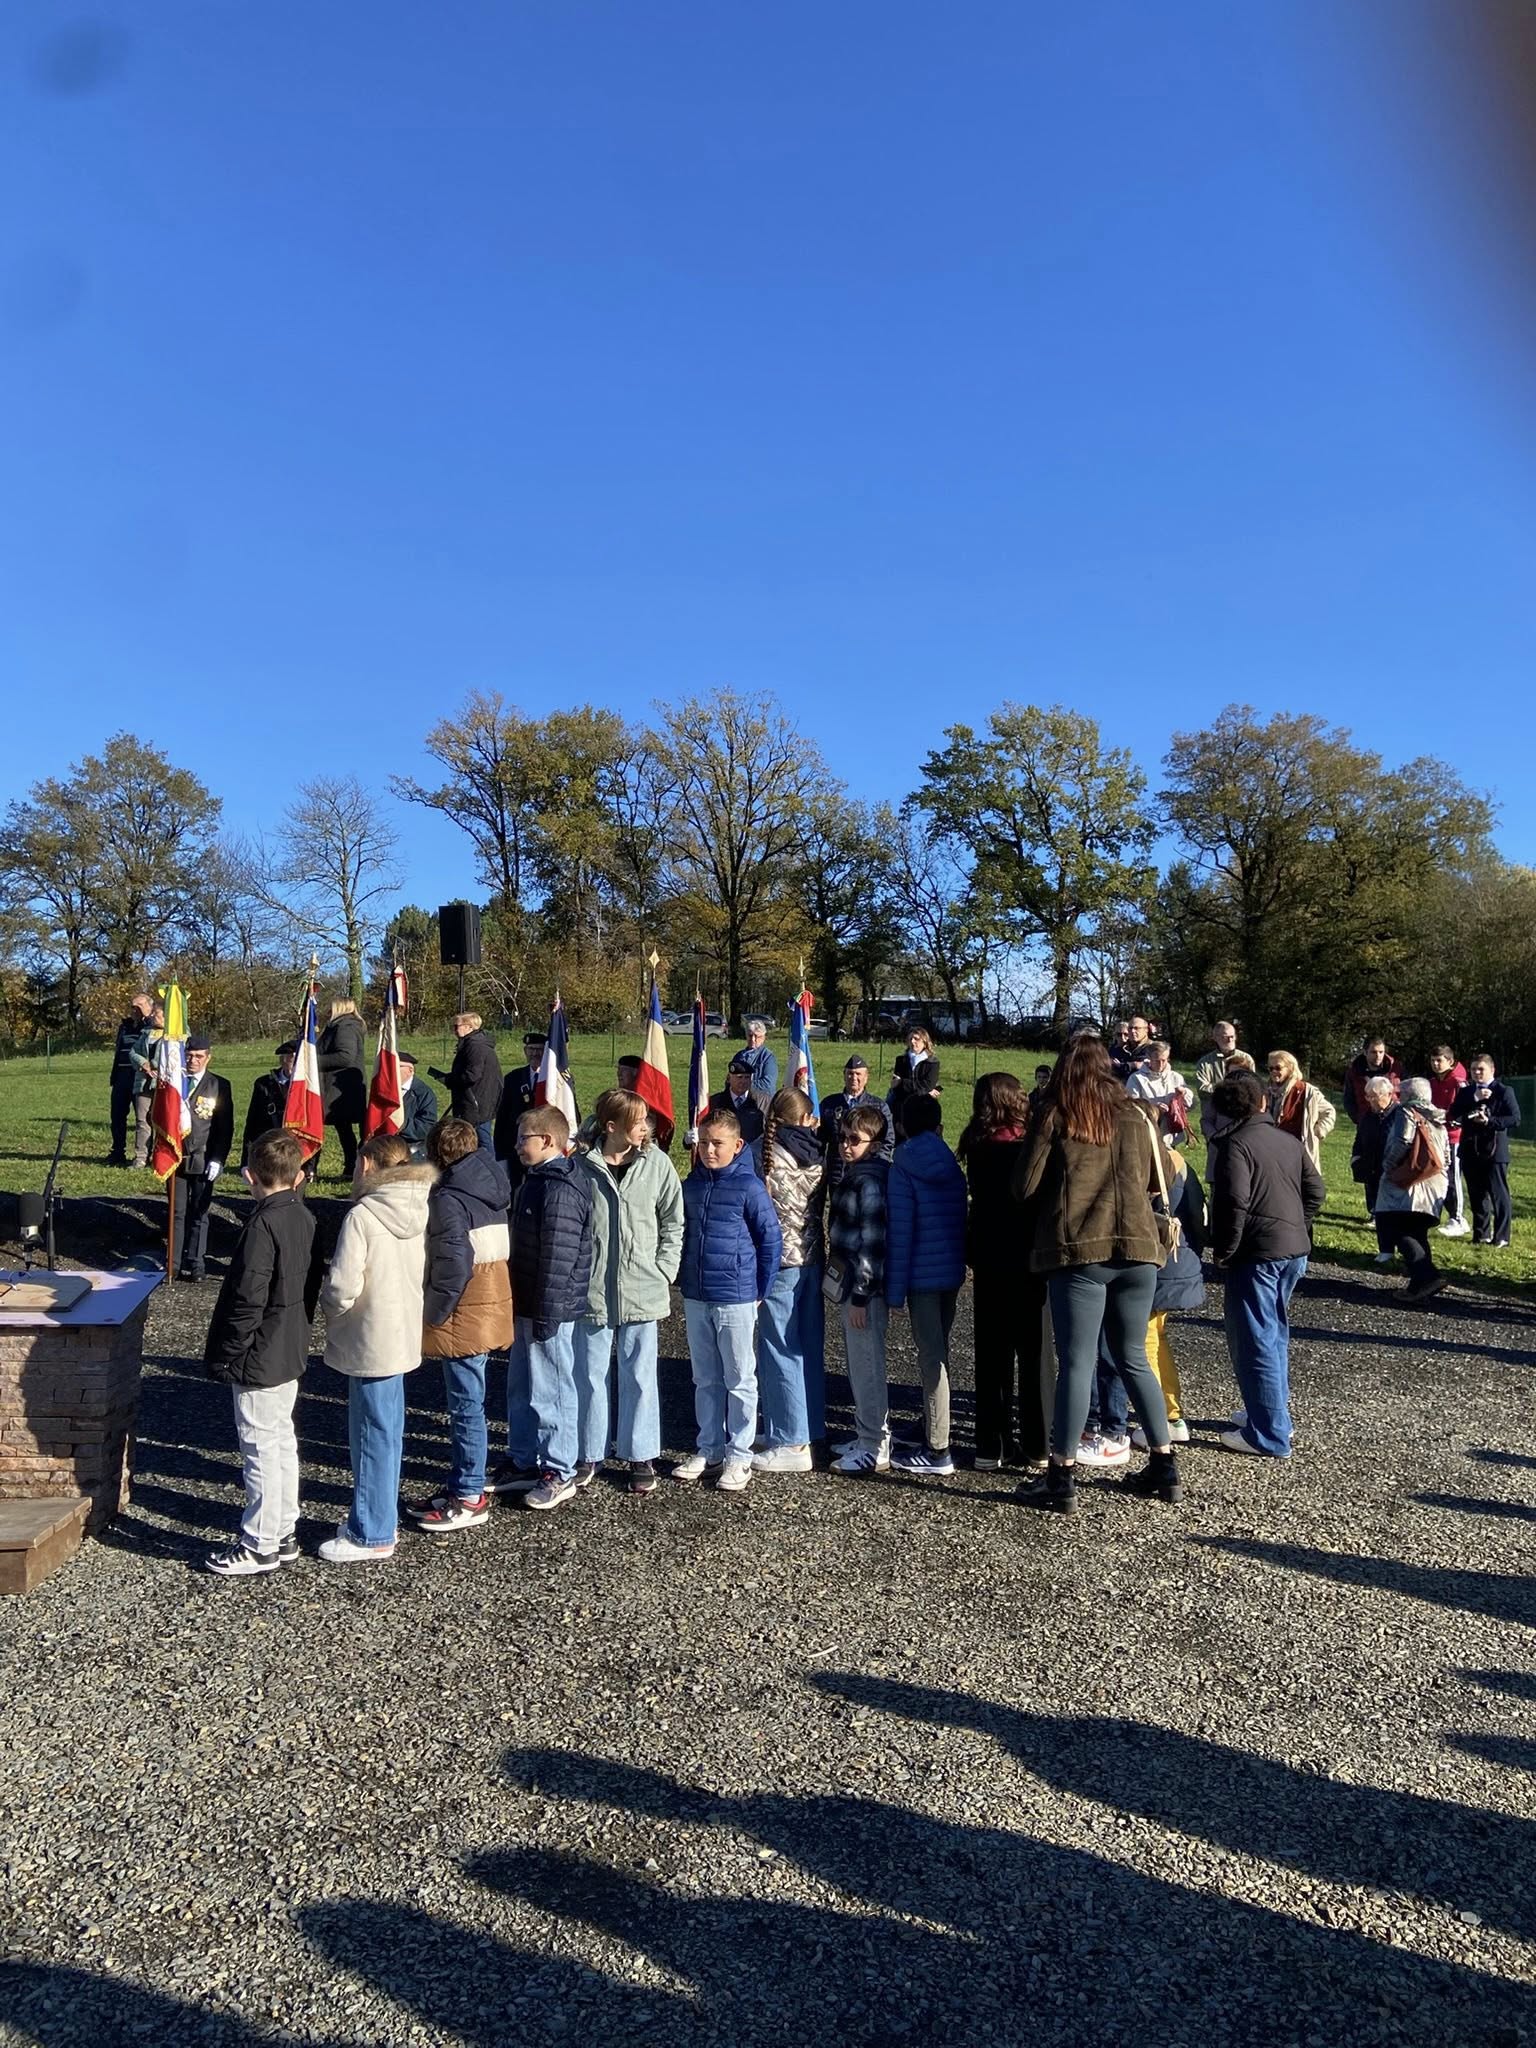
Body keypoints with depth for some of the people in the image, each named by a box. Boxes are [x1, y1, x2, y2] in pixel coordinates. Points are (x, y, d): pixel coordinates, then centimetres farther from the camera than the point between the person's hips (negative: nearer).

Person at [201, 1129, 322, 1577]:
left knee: (261, 1448, 2)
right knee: (282, 1441, 18)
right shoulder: (305, 1218, 4)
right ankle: (284, 1532, 29)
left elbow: (248, 1299, -23)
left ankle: (260, 1547, 13)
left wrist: (226, 1355, -13)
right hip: (291, 1352, 9)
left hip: (260, 1358, -9)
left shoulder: (263, 1224, -22)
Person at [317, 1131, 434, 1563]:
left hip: (370, 1341, -7)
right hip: (406, 1334, 7)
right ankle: (381, 1518, 33)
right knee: (386, 1432, 20)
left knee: (372, 1435, 4)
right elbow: (429, 1274, 7)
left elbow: (343, 1288, -22)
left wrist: (329, 1304, -2)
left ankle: (371, 1536, 16)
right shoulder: (422, 1211, 0)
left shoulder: (362, 1216, -20)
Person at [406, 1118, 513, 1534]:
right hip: (490, 1308, 9)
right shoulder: (491, 1190, 9)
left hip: (463, 1317, -9)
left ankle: (470, 1498, 10)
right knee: (465, 1402, 18)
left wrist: (434, 1313, -14)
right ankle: (460, 1483, 28)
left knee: (466, 1406, 1)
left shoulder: (448, 1198, -16)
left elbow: (455, 1263, -24)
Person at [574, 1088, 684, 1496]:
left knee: (639, 1375, 9)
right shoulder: (582, 1167, -6)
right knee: (590, 1374, 11)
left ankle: (641, 1456, 22)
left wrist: (664, 1271, -3)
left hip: (642, 1290, 0)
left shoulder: (657, 1163, -2)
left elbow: (673, 1221, 3)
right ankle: (588, 1454, 27)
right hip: (592, 1290, 0)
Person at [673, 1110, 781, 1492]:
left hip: (736, 1299, -5)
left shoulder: (749, 1187, -12)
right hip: (696, 1299, 5)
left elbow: (771, 1239, -8)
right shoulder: (690, 1186, 4)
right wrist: (683, 1279, 12)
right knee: (705, 1379, 15)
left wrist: (760, 1290, -5)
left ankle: (739, 1456, 17)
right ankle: (709, 1449, 27)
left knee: (739, 1379, 7)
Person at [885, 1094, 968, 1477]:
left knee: (931, 1357, -4)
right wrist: (959, 1265, 17)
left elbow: (900, 1233, -13)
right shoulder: (953, 1167, 7)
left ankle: (938, 1451, 0)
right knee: (938, 1353, 17)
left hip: (922, 1276, -6)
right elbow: (961, 1221, 11)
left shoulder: (903, 1169, -10)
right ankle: (931, 1435, 29)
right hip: (952, 1273, 6)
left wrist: (894, 1289, -9)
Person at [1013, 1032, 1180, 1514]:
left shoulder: (1056, 1119, -3)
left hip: (1077, 1251, -4)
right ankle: (1165, 1467, 23)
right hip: (1137, 1248, 4)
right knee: (1134, 1359, 17)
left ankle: (1063, 1478, 3)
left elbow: (1025, 1187, -4)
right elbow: (1159, 1180, 16)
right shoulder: (1133, 1117, 7)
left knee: (1076, 1363, 0)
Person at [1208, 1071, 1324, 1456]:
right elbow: (1315, 1191, 11)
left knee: (1254, 1341, -2)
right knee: (1274, 1334, 21)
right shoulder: (1291, 1142, 10)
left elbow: (1233, 1202, -21)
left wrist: (1223, 1251, -10)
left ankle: (1269, 1435, 2)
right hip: (1294, 1250, 8)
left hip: (1256, 1253, -8)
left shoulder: (1234, 1144, -12)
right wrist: (1295, 1228, 17)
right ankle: (1273, 1412, 32)